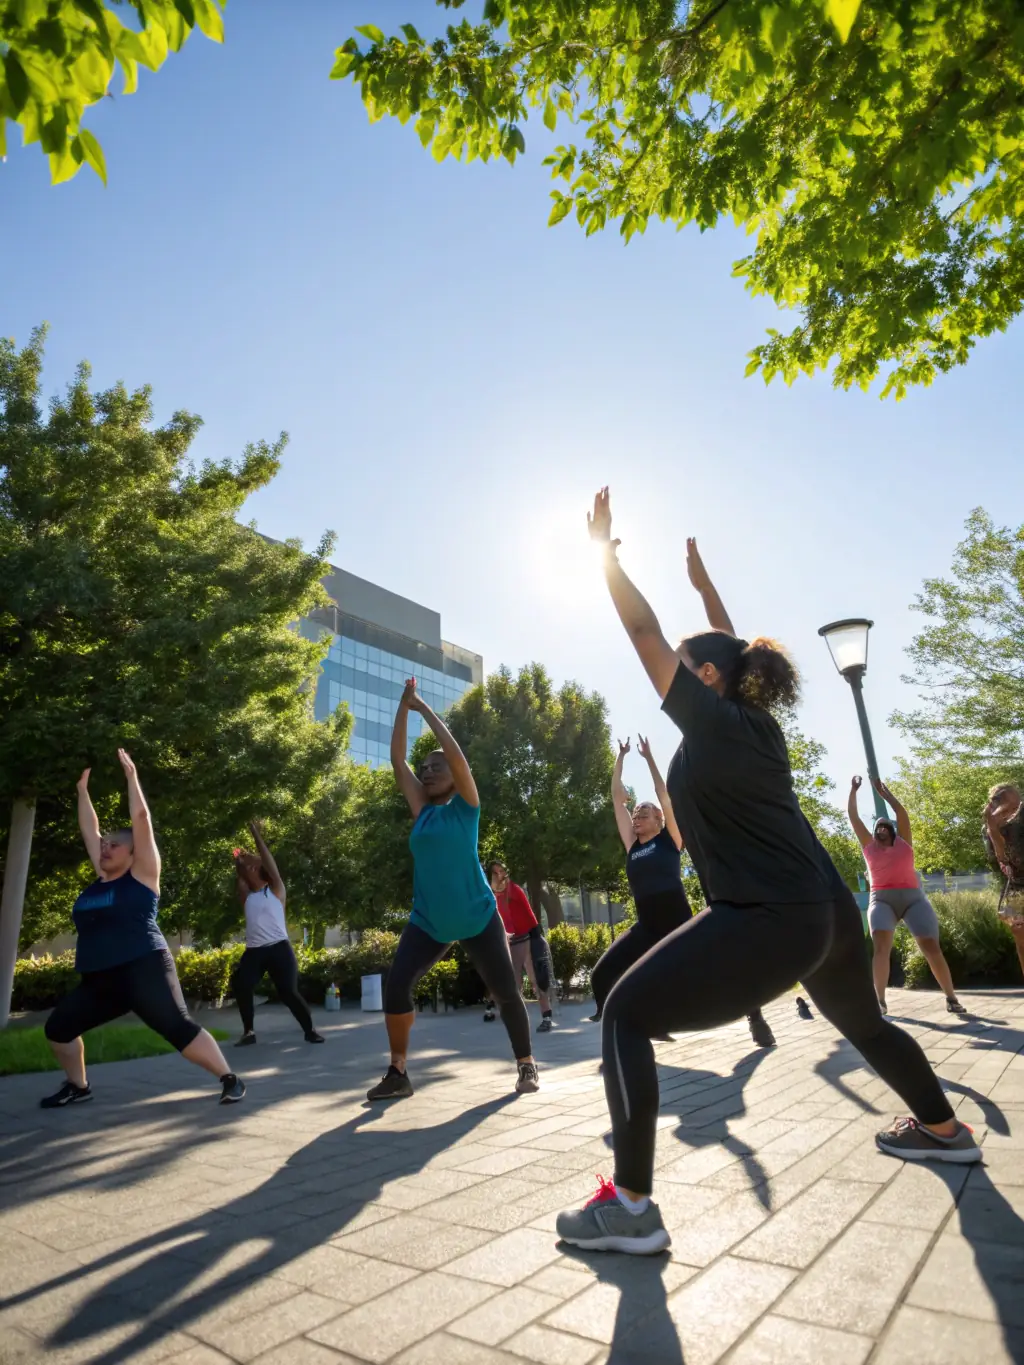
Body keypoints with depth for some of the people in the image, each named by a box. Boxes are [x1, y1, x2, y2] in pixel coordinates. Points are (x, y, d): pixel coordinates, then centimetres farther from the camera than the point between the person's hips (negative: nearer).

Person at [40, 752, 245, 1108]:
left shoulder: (142, 875, -4)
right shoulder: (101, 878, 13)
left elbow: (141, 819, -10)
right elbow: (89, 829, 18)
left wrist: (131, 776, -7)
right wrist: (82, 789, 21)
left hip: (143, 972, -8)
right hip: (98, 981, 8)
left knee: (179, 1029, -12)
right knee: (57, 1028, 10)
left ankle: (230, 1079, -2)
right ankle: (78, 1086, 32)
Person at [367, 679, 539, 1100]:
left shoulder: (466, 807, -4)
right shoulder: (422, 810, 7)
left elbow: (455, 754, -17)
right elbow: (397, 761, 3)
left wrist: (424, 707, -11)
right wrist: (404, 706, 0)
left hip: (478, 919, -3)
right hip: (428, 922, 4)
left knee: (506, 992, 1)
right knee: (395, 987, -12)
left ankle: (527, 1065, 24)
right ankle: (397, 1073, 5)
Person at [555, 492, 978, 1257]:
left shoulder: (714, 723, -9)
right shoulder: (758, 724, 11)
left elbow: (646, 634, -8)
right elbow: (732, 653, 28)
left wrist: (605, 550, 1)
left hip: (769, 923, -9)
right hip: (828, 912, 9)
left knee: (626, 1014, -5)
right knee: (863, 1022, 36)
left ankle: (630, 1207, -6)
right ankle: (945, 1131, 56)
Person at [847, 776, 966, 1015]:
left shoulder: (903, 842, 16)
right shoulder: (868, 846, 17)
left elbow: (902, 813, 7)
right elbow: (852, 816, 16)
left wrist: (885, 792, 9)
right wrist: (853, 790, 17)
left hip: (912, 898, 1)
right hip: (881, 900, -1)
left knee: (932, 948, -8)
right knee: (881, 946, -20)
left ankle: (951, 998, 6)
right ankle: (879, 1001, -22)